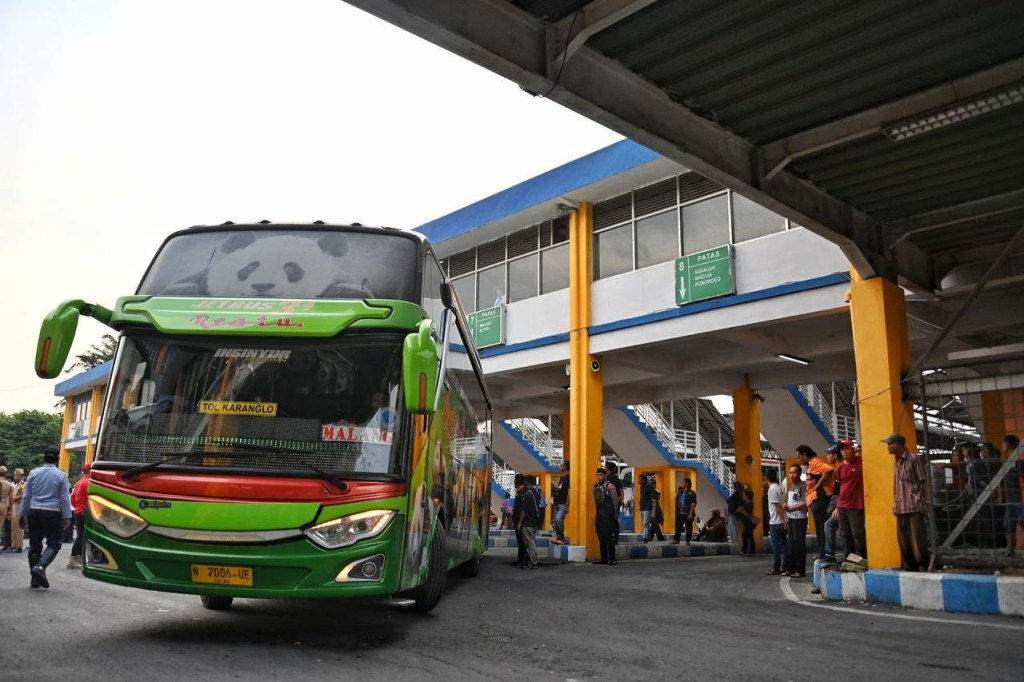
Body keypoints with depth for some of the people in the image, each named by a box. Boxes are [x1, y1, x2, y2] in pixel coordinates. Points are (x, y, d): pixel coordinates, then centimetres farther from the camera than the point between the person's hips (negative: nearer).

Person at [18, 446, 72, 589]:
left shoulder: (34, 473, 2)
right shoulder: (61, 475, -6)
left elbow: (26, 496, 6)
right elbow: (64, 498, -6)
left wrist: (22, 514, 13)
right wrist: (67, 517, -2)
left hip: (34, 512, 4)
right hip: (52, 513, -4)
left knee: (34, 545, 11)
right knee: (54, 543, 5)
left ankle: (35, 579, 15)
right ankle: (40, 566, -19)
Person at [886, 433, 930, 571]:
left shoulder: (914, 458, -6)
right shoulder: (897, 462, 14)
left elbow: (923, 482, -6)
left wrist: (922, 502, -10)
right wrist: (895, 504, 14)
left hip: (914, 506, -7)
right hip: (901, 507, 7)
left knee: (917, 538, -5)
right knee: (903, 540, 8)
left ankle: (923, 565, 4)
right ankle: (908, 566, 16)